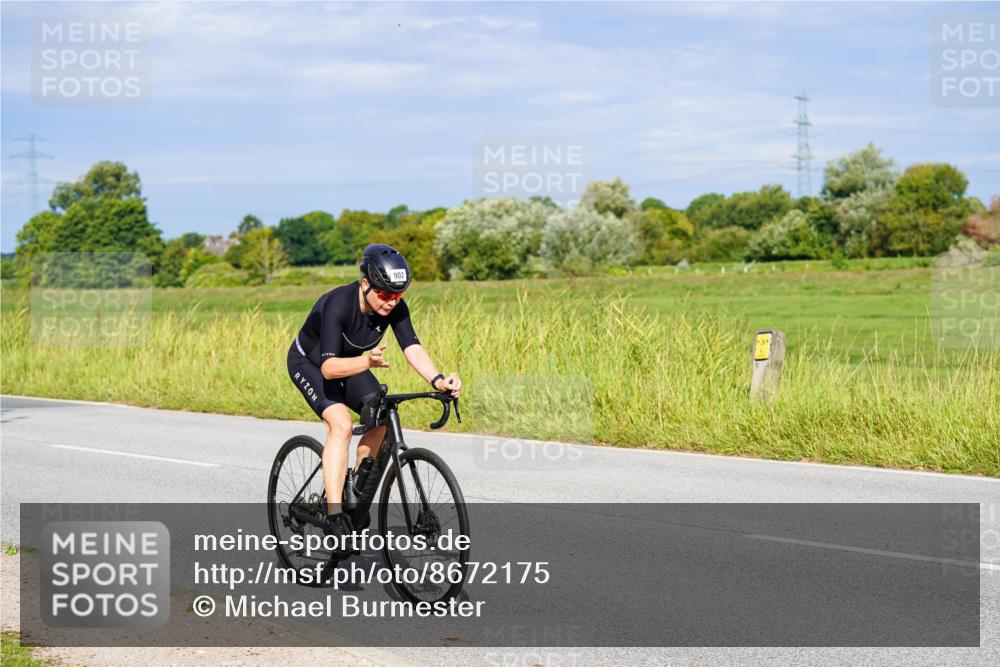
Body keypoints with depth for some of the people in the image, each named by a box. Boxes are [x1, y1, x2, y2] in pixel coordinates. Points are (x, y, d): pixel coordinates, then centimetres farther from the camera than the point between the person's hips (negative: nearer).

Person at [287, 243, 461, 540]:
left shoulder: (395, 307, -21)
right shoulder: (338, 304, -37)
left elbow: (412, 348, -30)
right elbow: (329, 367, -43)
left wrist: (438, 380, -48)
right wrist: (366, 362, -60)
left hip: (351, 362, 6)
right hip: (309, 363, -6)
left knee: (382, 420, -9)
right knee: (341, 423, -28)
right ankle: (334, 516, -29)